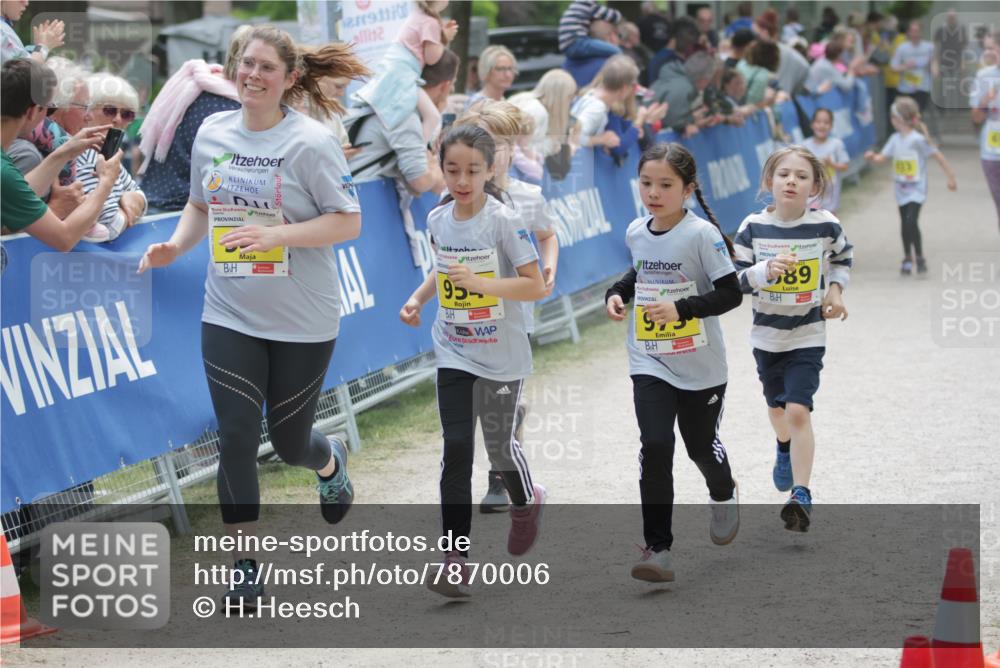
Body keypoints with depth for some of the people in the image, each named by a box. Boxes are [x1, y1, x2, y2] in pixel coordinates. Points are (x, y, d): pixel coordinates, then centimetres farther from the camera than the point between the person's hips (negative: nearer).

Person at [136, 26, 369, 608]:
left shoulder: (311, 141, -14)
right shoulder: (212, 133, 1)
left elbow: (348, 222, -14)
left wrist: (275, 236, -26)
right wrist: (176, 245, -4)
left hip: (303, 321, -3)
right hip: (230, 316, 3)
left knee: (289, 440, 10)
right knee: (237, 437, -5)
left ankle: (331, 460, 48)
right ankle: (246, 566, 5)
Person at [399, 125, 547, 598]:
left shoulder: (504, 221, -16)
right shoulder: (438, 219, 1)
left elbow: (536, 286, -18)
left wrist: (482, 284, -29)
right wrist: (418, 297, 4)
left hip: (502, 355, -3)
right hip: (454, 354, 3)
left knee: (498, 442, 11)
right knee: (456, 448, -6)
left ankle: (526, 502, 46)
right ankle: (455, 558, -7)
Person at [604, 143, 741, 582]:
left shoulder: (702, 235, -17)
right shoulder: (636, 233, 1)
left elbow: (731, 293, -17)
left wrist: (680, 308, -28)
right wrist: (617, 294, 2)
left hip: (701, 368, -3)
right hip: (649, 363, 3)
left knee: (701, 446, 16)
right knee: (655, 448, -13)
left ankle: (723, 497, 51)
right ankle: (658, 548, -11)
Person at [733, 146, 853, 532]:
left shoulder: (825, 225, -11)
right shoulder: (754, 227, -12)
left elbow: (844, 256, 11)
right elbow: (735, 280, -12)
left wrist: (835, 288, -3)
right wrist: (766, 271, -29)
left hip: (808, 336, -3)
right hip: (766, 334, 3)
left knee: (798, 411, -16)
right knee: (777, 406, 23)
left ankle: (801, 495, -10)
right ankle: (785, 449, 57)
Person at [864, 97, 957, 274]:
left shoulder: (917, 139, -17)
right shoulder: (895, 139, 2)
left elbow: (938, 155, -13)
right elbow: (882, 157, 1)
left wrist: (951, 177, -11)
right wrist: (872, 157, -22)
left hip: (916, 191, -7)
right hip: (902, 191, 7)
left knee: (911, 222, -19)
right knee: (905, 225, 15)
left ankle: (920, 258, -5)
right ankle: (907, 258, 30)